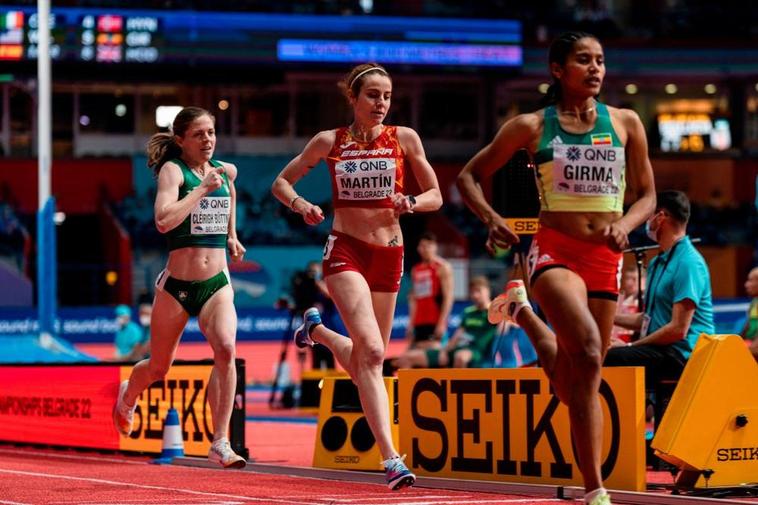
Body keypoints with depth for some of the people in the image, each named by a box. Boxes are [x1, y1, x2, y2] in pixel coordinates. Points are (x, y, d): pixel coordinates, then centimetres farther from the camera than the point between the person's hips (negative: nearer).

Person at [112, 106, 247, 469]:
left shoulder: (226, 171, 6)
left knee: (226, 349, -26)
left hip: (217, 283, 3)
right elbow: (163, 221, -28)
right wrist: (203, 188, -25)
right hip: (176, 285, -3)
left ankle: (221, 442, -23)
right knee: (158, 368, 14)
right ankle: (127, 397, 51)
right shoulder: (172, 170, -10)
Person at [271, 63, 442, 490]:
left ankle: (317, 330, 46)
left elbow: (435, 196, 9)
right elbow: (282, 182, 13)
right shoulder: (329, 142, 2)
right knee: (371, 351, -22)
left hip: (389, 254, 3)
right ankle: (391, 458, -24)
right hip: (346, 250, -3)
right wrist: (301, 205, -9)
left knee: (363, 361, 12)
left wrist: (410, 203, -13)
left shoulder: (404, 138, 4)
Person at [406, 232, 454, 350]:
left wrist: (442, 322, -18)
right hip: (419, 322, 7)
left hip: (435, 321, -7)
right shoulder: (416, 270, 17)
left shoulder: (442, 267, -3)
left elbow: (448, 297, -10)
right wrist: (411, 323, 14)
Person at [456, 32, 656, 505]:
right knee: (587, 351, -29)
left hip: (605, 258, 4)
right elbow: (470, 176, 10)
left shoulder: (625, 123, 7)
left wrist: (624, 224, -7)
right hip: (553, 252, -4)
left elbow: (647, 194, 14)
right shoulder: (531, 127, 2)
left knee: (580, 383, 8)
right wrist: (492, 218, -9)